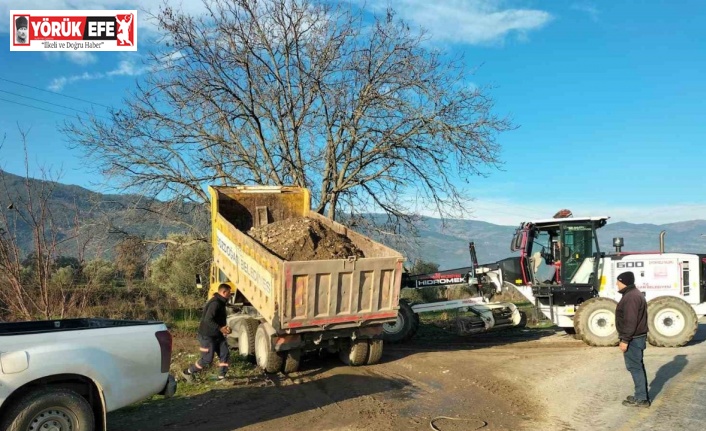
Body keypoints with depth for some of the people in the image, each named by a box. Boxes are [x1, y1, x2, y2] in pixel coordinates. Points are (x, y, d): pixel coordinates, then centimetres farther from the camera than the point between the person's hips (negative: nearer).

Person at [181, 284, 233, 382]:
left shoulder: (221, 302, 9)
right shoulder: (215, 303, -24)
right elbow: (208, 320, -31)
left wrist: (224, 327, 7)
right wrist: (220, 328, -27)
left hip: (217, 335, 10)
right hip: (207, 336, -9)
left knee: (225, 353, 2)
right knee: (207, 359, -2)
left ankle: (221, 376, 10)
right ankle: (187, 372, 16)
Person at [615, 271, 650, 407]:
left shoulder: (631, 297, -20)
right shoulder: (634, 294, 14)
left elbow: (630, 321, -25)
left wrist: (625, 340, -22)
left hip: (633, 339, -11)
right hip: (638, 337, 11)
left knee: (635, 367, -4)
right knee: (637, 366, 16)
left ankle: (641, 399, 1)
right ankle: (642, 396, 24)